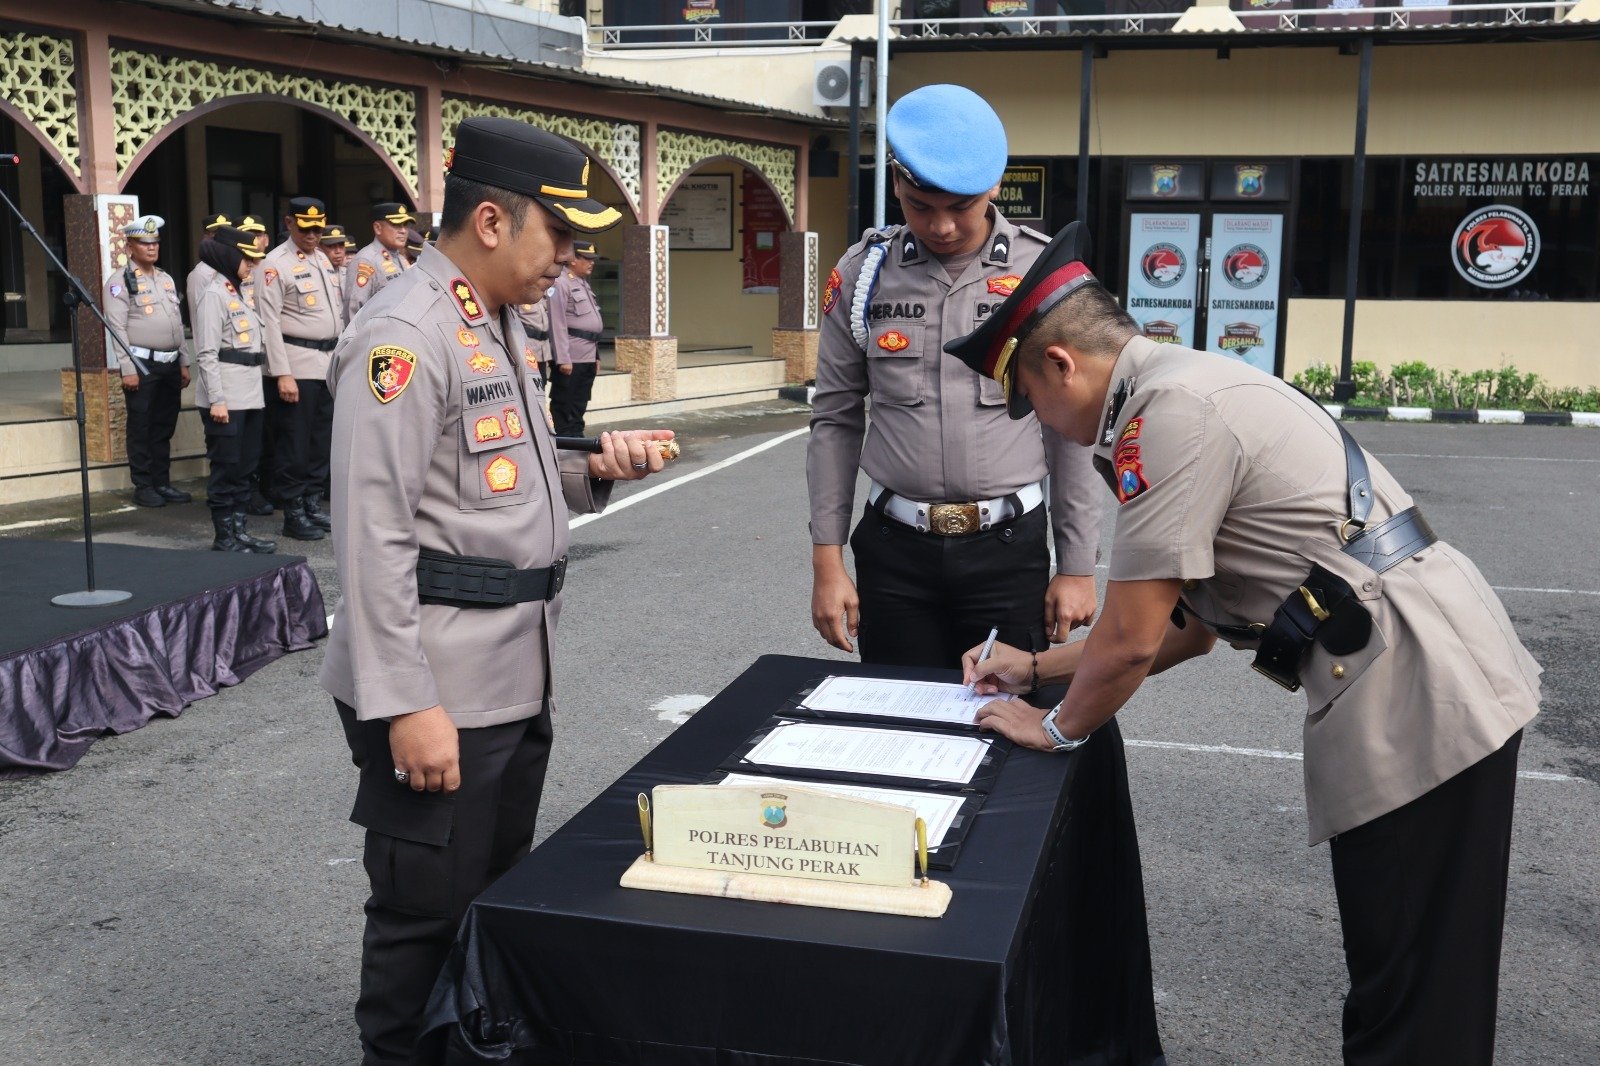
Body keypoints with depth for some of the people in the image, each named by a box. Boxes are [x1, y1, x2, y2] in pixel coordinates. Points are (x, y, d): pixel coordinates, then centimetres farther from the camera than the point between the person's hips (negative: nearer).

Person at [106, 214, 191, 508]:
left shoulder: (167, 279, 16)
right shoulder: (120, 282, -6)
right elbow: (117, 328, -11)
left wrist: (183, 363, 14)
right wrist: (128, 369, -17)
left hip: (170, 363, 6)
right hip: (142, 364, -6)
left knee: (164, 428, 11)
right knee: (141, 429, 1)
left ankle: (162, 483, 18)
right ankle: (143, 487, 7)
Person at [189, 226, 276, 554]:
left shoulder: (236, 293, 18)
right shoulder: (213, 294, -10)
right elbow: (206, 354, -16)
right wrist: (216, 399, -21)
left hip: (249, 396, 9)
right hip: (226, 399, -9)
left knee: (244, 467, 13)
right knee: (225, 468, -1)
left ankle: (240, 530, 20)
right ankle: (224, 537, 6)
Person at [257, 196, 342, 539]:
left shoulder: (324, 259, 15)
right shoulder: (276, 264, -8)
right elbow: (269, 322, -13)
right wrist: (282, 374, -18)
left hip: (329, 362, 7)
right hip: (298, 365, -7)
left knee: (321, 439, 12)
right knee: (294, 443, -2)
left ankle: (313, 504, 21)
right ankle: (293, 514, 5)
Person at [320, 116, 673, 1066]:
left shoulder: (501, 325, 14)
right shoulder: (405, 335, -17)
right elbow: (374, 537, -22)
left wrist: (592, 471, 5)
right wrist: (404, 705, -24)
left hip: (516, 676, 10)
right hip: (438, 690, -9)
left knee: (501, 898, 21)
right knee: (428, 913, 5)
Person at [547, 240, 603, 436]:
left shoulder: (584, 285, 19)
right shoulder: (561, 284, -10)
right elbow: (557, 324, -16)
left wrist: (596, 355, 20)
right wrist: (563, 359, -21)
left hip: (588, 358, 9)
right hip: (570, 359, -9)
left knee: (579, 407, 15)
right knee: (563, 409, -2)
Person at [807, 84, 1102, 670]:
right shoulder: (863, 273, 1)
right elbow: (836, 420, 5)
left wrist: (1077, 566, 0)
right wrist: (827, 562, 2)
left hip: (1009, 548, -1)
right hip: (894, 549, 1)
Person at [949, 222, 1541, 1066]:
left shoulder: (1168, 413, -15)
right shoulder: (1192, 392, 17)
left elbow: (1132, 638, -13)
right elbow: (1188, 625, 23)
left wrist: (1058, 729, 5)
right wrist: (1038, 669, 26)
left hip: (1419, 706, -10)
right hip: (1424, 689, 10)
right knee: (1400, 978, 19)